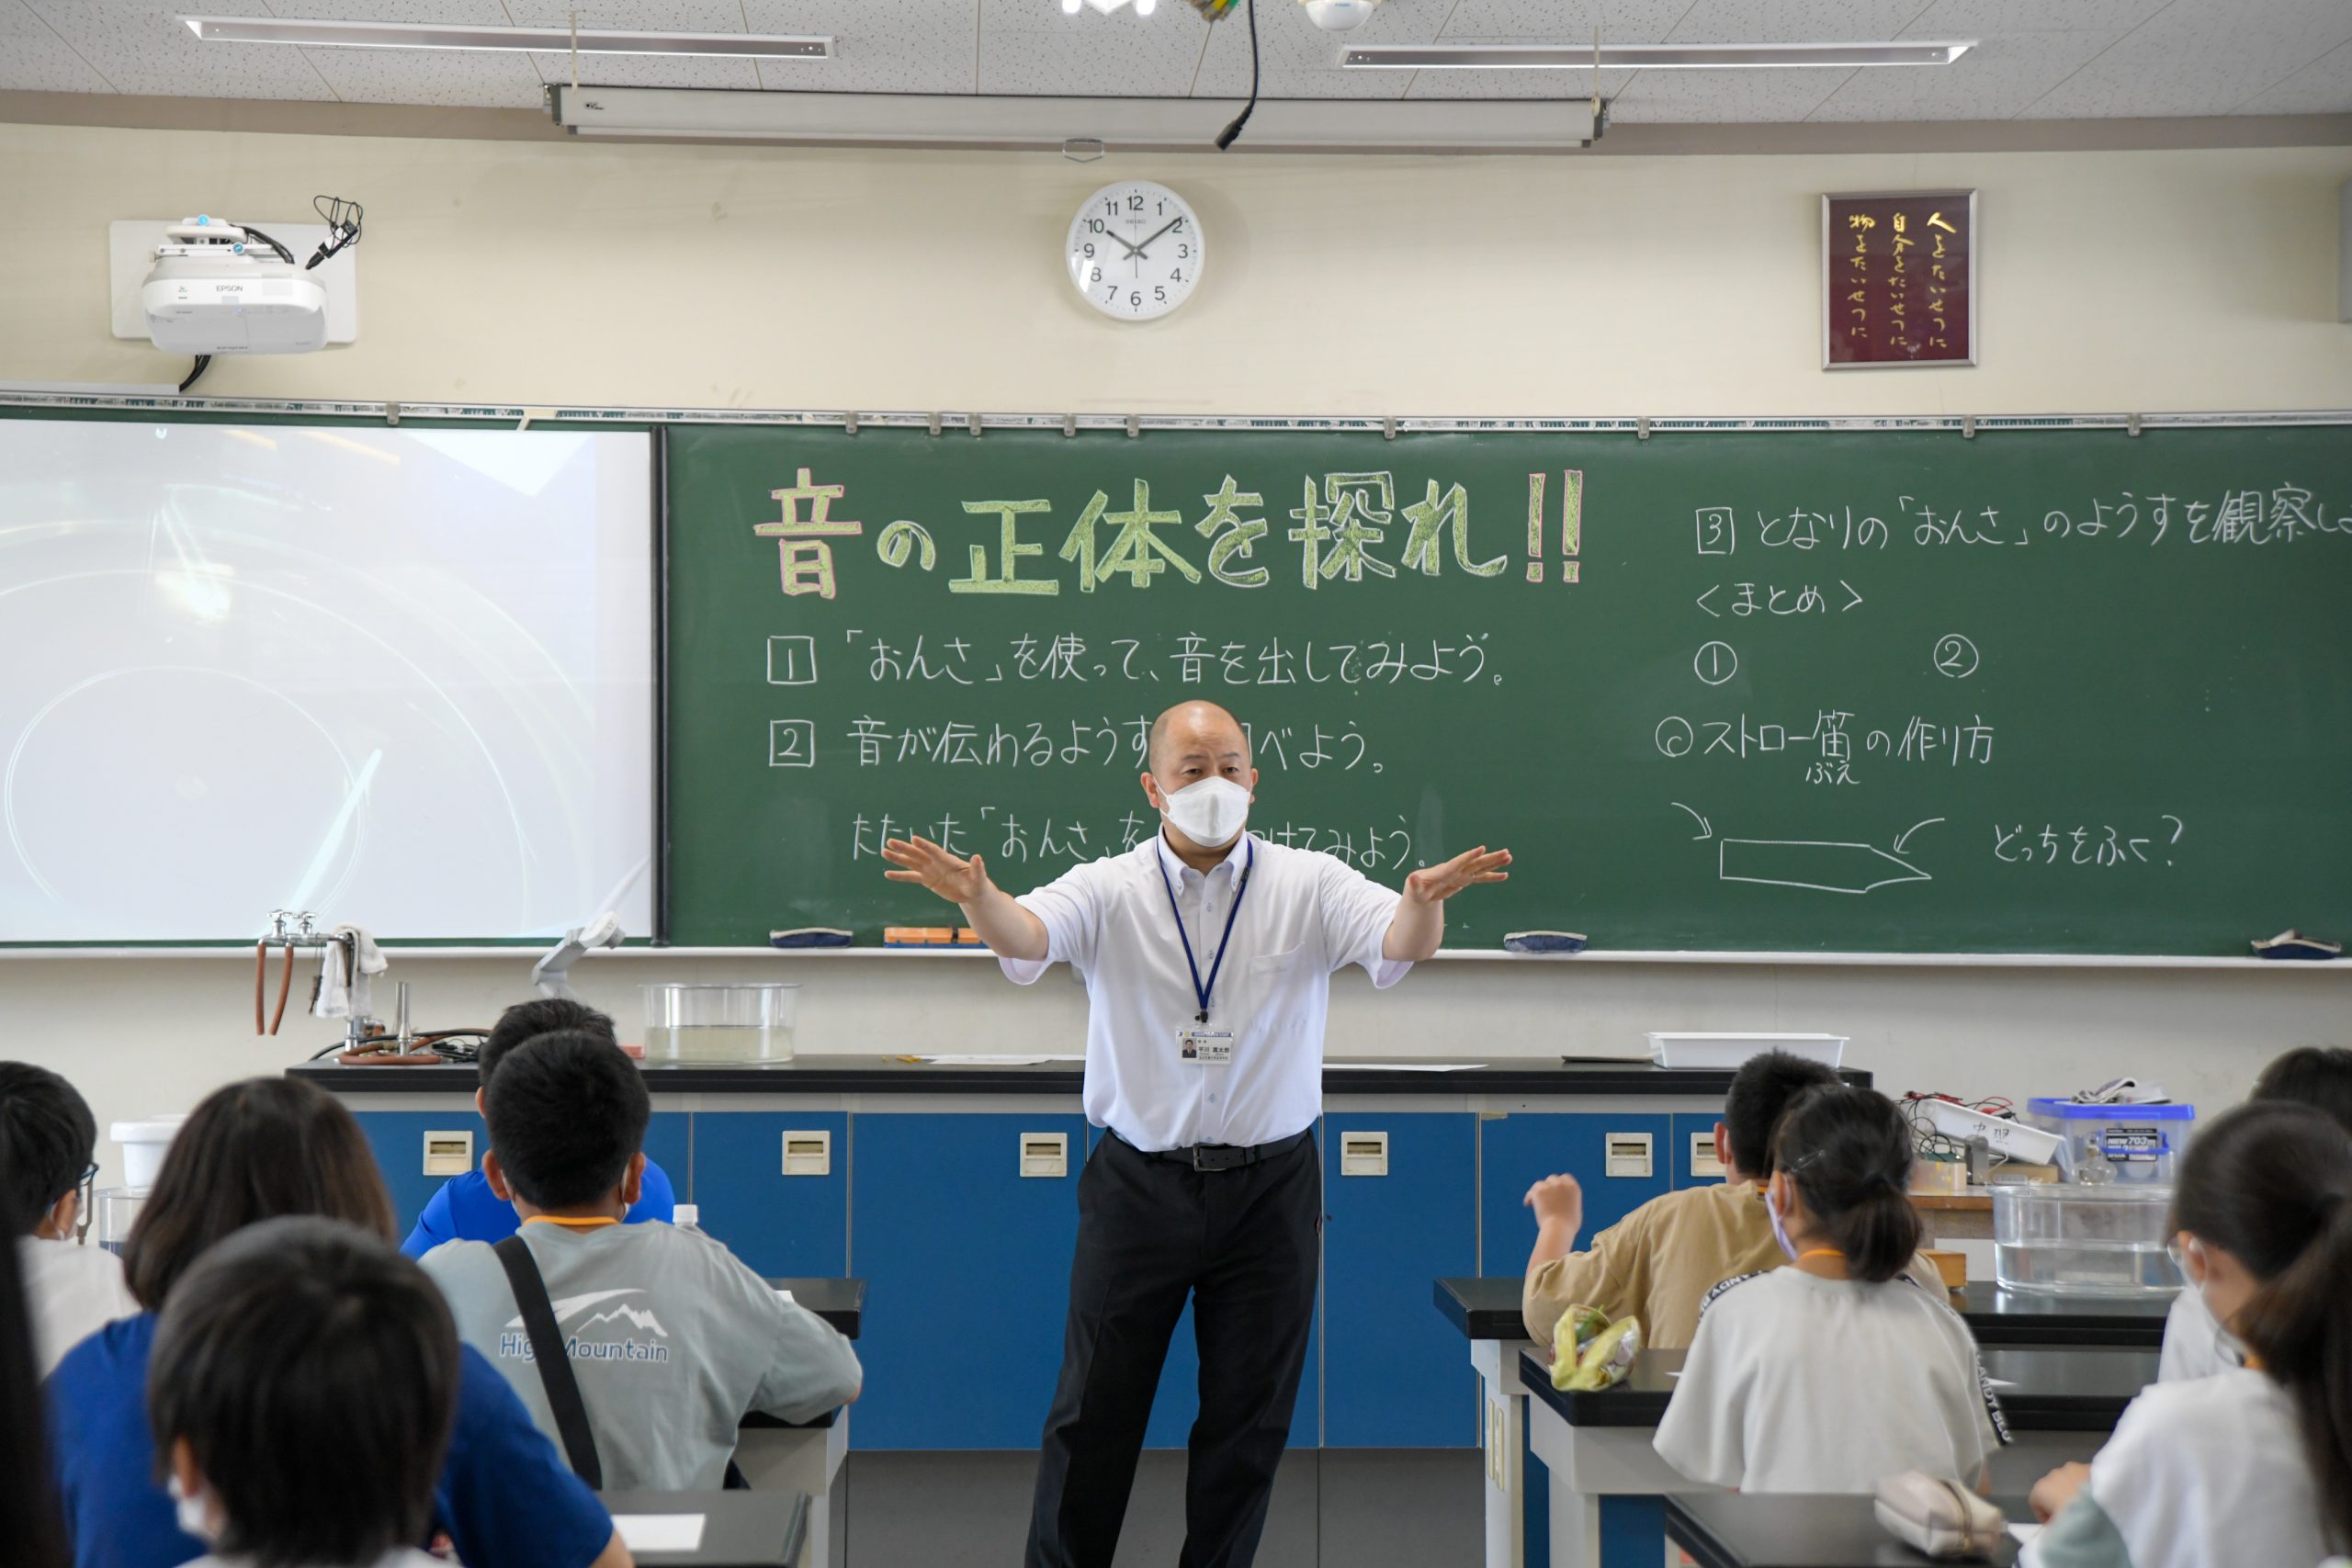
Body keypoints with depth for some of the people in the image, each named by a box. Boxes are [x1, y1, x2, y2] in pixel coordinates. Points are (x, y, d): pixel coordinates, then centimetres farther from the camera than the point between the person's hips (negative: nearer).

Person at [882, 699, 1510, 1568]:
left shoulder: (1308, 884, -1)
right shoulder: (1110, 889, -2)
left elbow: (1396, 944, -16)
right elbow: (1026, 935, -19)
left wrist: (1424, 902, -40)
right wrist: (977, 897, -43)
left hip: (1268, 1189, 1)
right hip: (1140, 1185, 0)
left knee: (1249, 1414, 9)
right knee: (1095, 1407, 5)